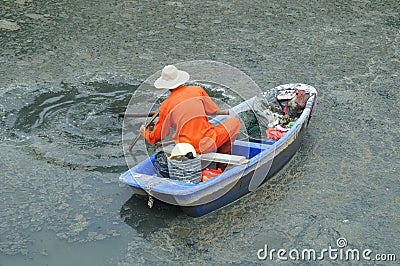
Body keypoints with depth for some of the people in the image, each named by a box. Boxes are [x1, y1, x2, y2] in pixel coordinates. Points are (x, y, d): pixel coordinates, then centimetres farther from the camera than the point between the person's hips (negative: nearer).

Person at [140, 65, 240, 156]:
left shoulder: (165, 105, 4)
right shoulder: (197, 90, 4)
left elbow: (156, 137, 12)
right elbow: (213, 110, 20)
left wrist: (145, 133, 33)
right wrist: (223, 112, 43)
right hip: (209, 143, -4)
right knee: (235, 122, 16)